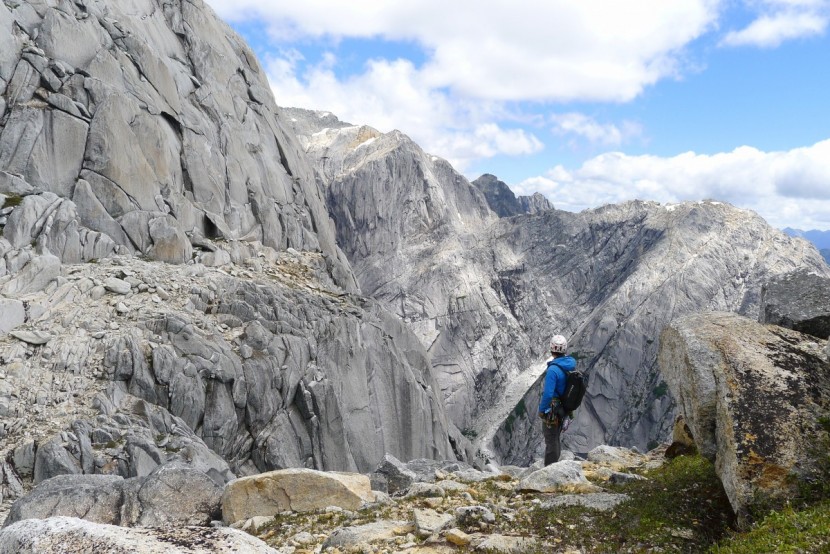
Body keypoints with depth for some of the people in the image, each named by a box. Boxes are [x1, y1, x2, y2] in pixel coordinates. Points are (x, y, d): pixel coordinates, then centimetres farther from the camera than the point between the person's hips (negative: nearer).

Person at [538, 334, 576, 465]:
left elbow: (547, 394, -28)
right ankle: (554, 465, 35)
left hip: (552, 411, -8)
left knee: (551, 441, 4)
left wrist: (541, 410, -15)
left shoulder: (553, 369, -26)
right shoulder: (571, 365, -1)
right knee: (555, 439, 22)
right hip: (564, 409, 8)